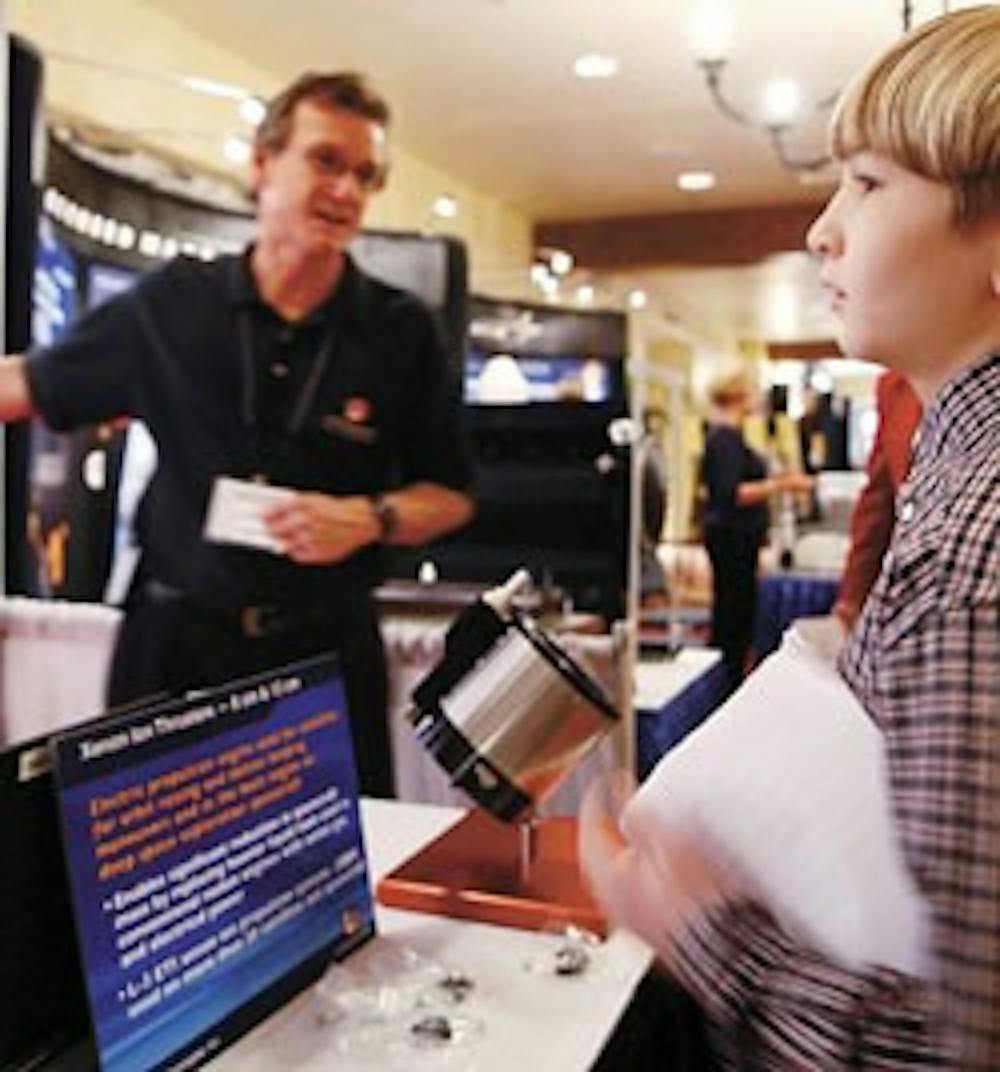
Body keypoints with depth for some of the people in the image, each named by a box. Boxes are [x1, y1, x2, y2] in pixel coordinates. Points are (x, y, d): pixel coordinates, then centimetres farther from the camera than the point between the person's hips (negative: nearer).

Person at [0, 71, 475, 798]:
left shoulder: (403, 331, -2)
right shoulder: (172, 302, 0)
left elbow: (452, 495, 4)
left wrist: (370, 519, -15)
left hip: (325, 649, -1)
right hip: (173, 641, 1)